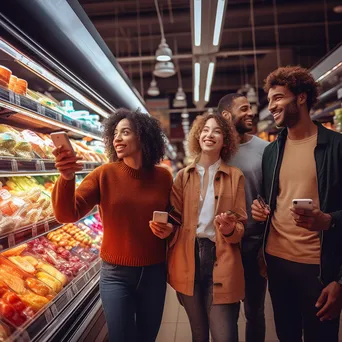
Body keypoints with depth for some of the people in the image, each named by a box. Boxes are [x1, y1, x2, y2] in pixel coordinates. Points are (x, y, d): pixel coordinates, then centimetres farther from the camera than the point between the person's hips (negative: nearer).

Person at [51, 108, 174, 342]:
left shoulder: (163, 176, -5)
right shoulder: (105, 174, -9)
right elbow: (68, 214, -18)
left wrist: (170, 228, -12)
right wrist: (67, 178, -36)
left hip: (154, 272, 2)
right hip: (116, 273, -2)